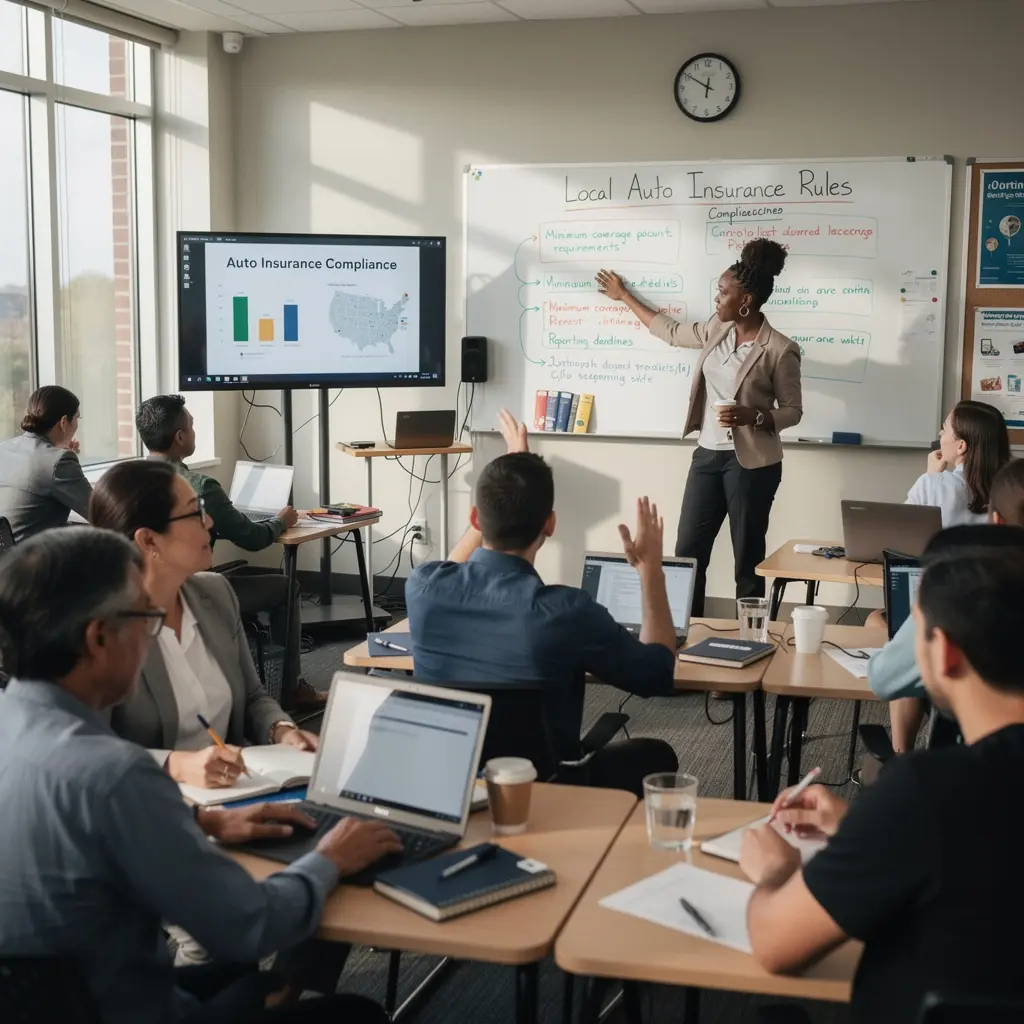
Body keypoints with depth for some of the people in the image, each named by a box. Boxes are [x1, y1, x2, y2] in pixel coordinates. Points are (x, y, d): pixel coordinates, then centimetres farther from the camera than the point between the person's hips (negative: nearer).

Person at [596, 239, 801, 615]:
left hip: (751, 463, -6)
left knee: (747, 558, 1)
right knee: (687, 551, 7)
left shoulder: (779, 350, -13)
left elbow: (792, 411, -6)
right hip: (707, 455, 6)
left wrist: (753, 415, -25)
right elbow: (670, 331, 23)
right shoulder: (716, 331, 6)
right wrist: (624, 296, 29)